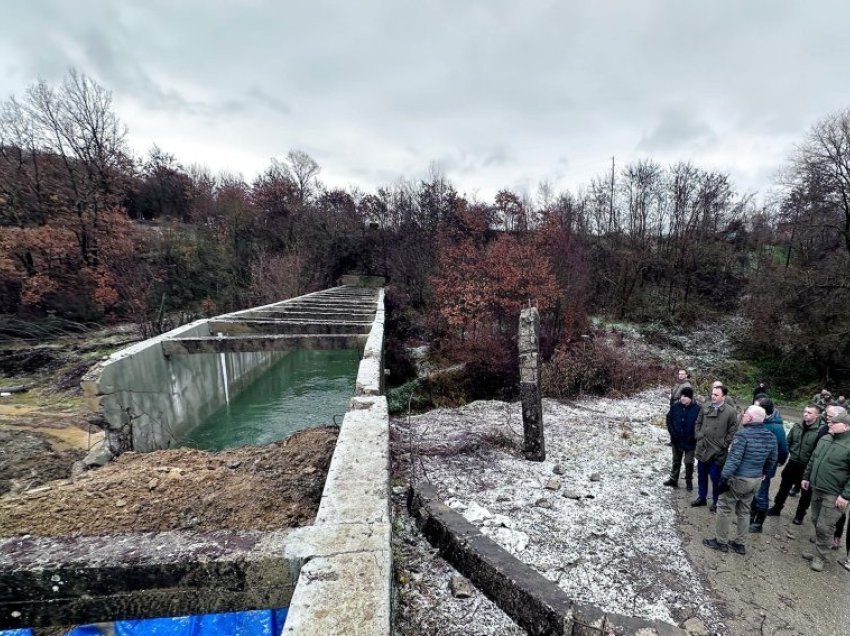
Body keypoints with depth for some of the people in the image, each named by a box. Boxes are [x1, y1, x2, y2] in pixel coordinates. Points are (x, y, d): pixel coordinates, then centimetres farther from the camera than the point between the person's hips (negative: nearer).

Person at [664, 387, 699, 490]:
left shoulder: (697, 408, -13)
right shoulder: (675, 407, -5)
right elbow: (670, 421, 2)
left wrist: (692, 437, -13)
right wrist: (673, 434, -6)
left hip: (690, 442, -3)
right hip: (676, 440, 3)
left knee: (689, 462, 9)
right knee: (676, 461, 15)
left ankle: (689, 481, 27)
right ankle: (673, 480, 26)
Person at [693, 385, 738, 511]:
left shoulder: (730, 412, -11)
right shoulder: (705, 407, 1)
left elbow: (732, 431, -8)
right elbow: (698, 423, 12)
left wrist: (724, 444, -9)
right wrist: (698, 436, 3)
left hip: (718, 451, -4)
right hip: (702, 448, 5)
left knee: (716, 477, 5)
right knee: (701, 475, 17)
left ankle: (716, 501, 24)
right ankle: (701, 497, 33)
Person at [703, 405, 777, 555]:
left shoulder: (743, 433, -20)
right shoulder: (771, 437, 3)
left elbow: (734, 458, -23)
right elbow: (772, 459, 13)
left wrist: (724, 477, -18)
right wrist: (764, 473, 25)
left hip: (739, 478, -7)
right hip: (756, 479, 7)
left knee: (724, 508, 6)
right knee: (744, 511, 18)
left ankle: (721, 542, 14)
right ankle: (739, 543, 25)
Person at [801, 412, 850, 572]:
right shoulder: (825, 439, 6)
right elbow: (813, 460, 18)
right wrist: (806, 477, 18)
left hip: (834, 495, -7)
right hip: (817, 489, 7)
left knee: (824, 527, 0)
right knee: (816, 521, 17)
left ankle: (820, 557, 16)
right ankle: (819, 551, 32)